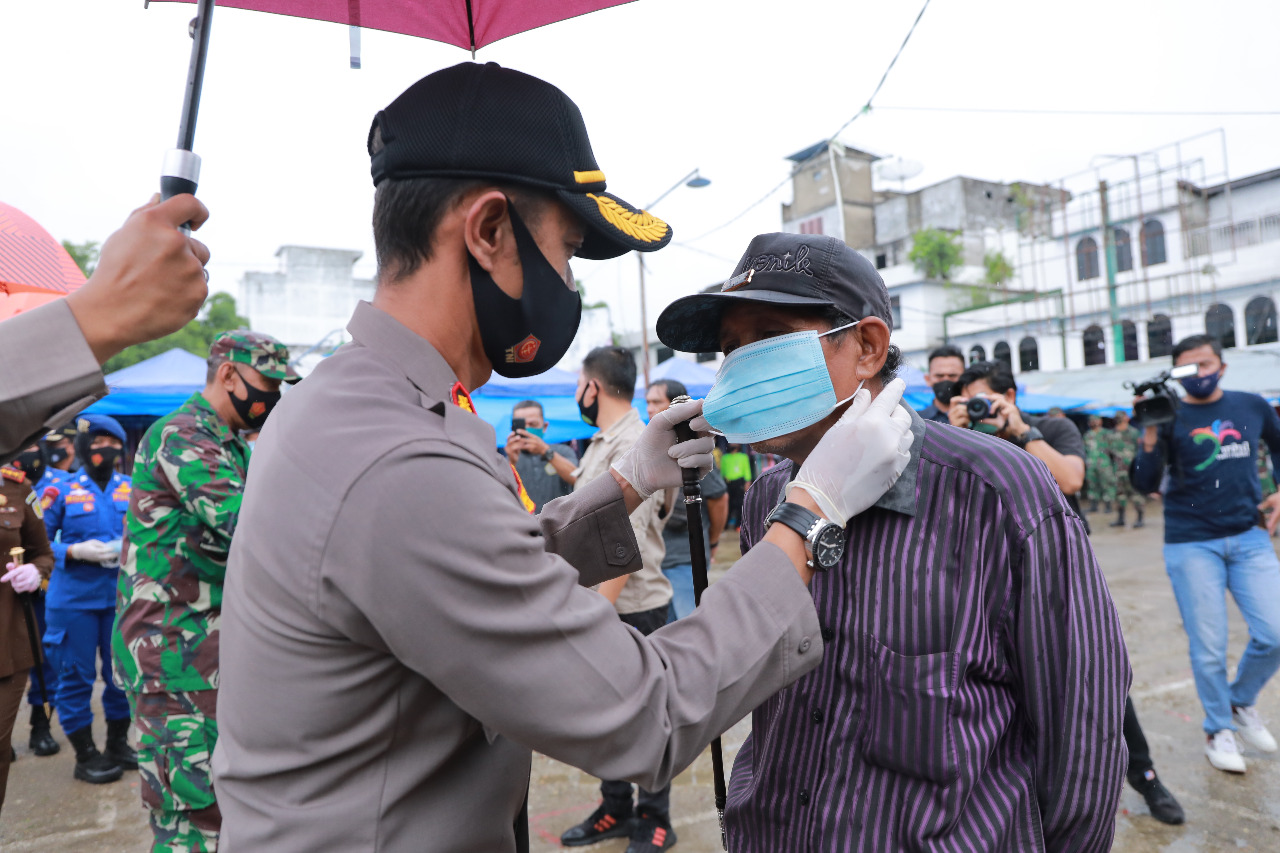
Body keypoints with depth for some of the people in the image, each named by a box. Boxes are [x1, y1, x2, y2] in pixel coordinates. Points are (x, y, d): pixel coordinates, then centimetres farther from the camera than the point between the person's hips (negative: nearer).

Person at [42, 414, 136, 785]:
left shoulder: (131, 489, 5)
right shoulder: (62, 491, 0)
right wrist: (76, 551, -14)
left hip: (121, 595, 2)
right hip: (74, 598, -2)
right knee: (76, 675, 5)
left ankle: (118, 743, 28)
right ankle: (85, 755, 19)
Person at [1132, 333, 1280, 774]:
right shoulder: (1170, 418, -5)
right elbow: (1146, 484, -14)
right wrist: (1149, 432, -25)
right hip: (1191, 543, -3)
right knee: (1208, 647, 2)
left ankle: (1241, 703, 26)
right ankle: (1219, 730, 23)